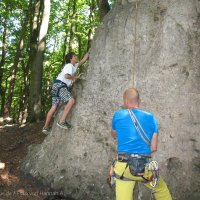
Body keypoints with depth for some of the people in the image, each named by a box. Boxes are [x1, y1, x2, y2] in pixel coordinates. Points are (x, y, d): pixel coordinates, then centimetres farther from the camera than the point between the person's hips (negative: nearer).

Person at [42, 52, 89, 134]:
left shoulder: (74, 66, 23)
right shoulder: (69, 65, -4)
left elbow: (83, 60, 30)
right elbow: (66, 76, -20)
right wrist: (76, 77, -5)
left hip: (59, 86, 9)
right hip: (59, 85, -9)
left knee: (54, 107, 7)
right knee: (71, 100, -21)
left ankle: (46, 127, 9)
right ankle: (62, 121, -25)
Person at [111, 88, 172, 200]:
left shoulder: (118, 115, 1)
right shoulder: (151, 118, 2)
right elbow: (154, 147, 1)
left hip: (124, 167, -1)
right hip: (145, 168, 1)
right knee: (162, 190, 28)